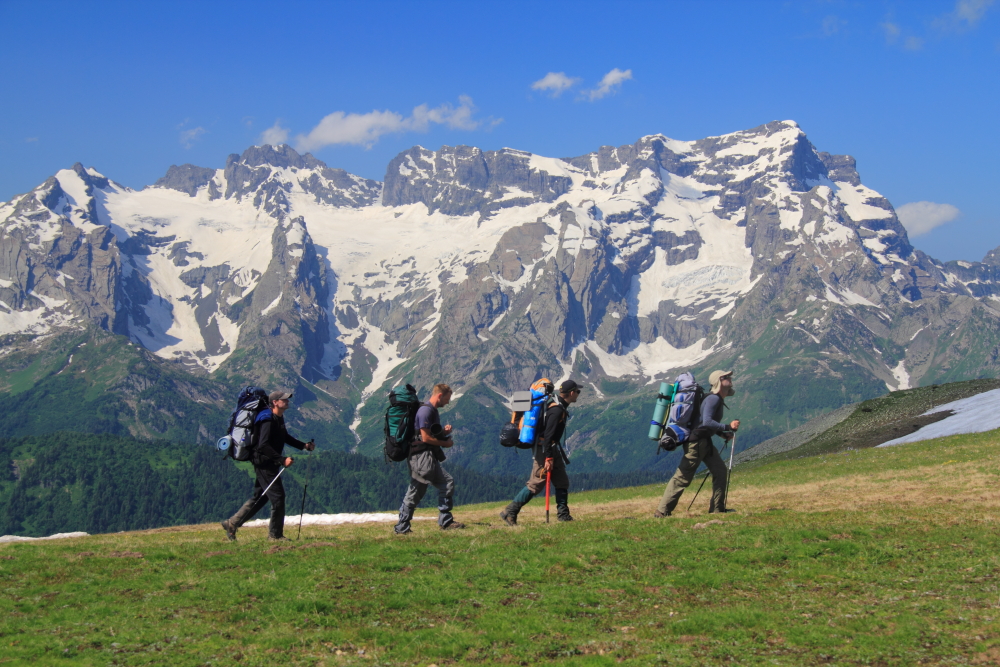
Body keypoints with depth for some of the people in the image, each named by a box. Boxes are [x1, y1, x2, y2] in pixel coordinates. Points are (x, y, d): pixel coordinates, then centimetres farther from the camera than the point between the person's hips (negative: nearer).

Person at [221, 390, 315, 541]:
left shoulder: (279, 418, 13)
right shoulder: (268, 420, -19)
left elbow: (285, 438, 27)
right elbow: (263, 445, -28)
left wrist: (304, 445, 15)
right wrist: (282, 459, -32)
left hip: (270, 464, 10)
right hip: (264, 464, -10)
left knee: (259, 497, 15)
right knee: (278, 496, -7)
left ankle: (232, 524, 22)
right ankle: (275, 534, 3)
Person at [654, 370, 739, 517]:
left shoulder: (717, 399, 16)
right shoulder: (713, 399, -15)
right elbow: (707, 422, -27)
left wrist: (722, 434, 13)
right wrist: (728, 427, -26)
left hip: (705, 442, 10)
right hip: (696, 441, -10)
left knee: (720, 471, 8)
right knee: (683, 477, -8)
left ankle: (717, 508, 13)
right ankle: (662, 511, -5)